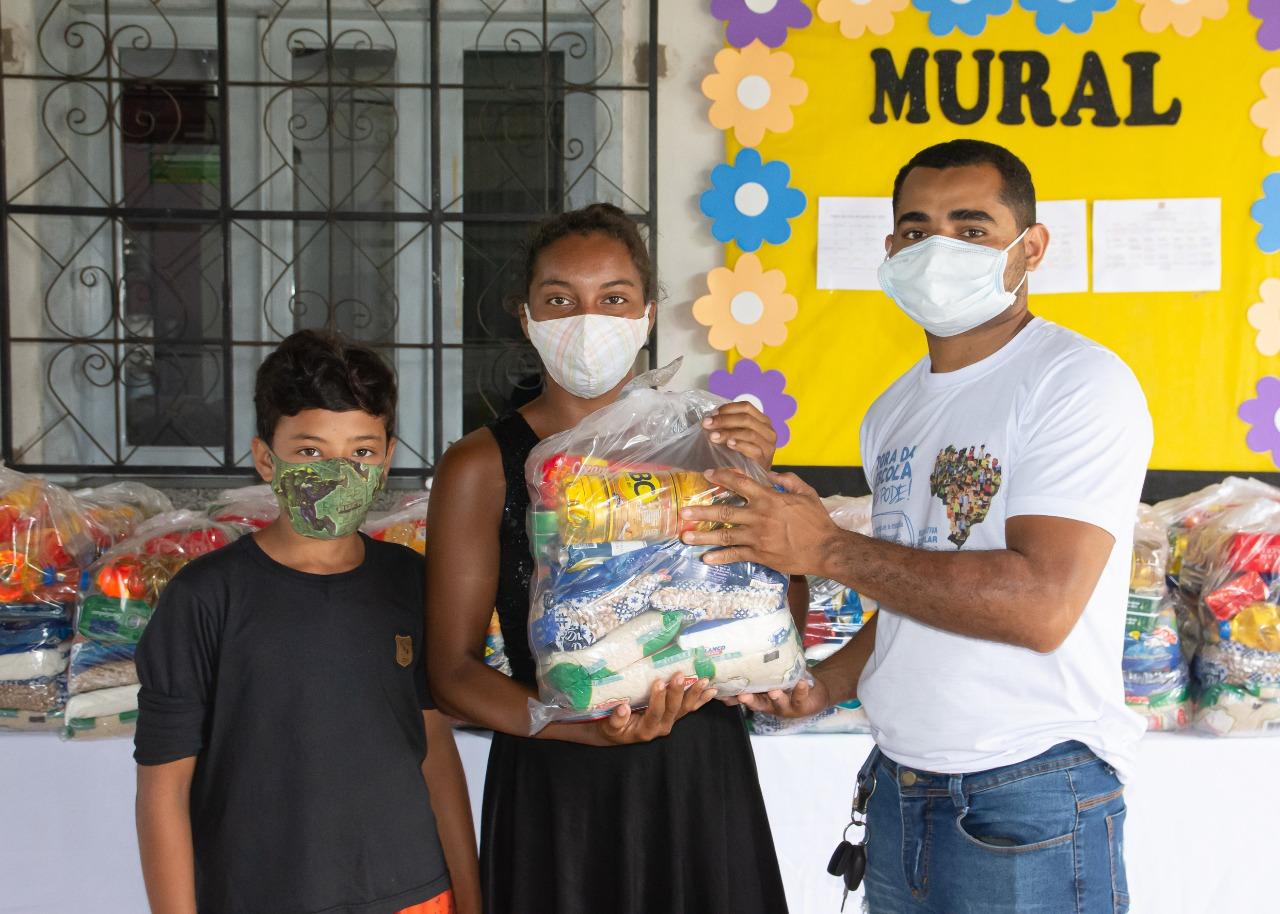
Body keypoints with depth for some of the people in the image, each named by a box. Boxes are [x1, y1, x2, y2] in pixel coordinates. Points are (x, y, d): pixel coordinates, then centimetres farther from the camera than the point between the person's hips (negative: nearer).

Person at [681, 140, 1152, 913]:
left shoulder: (1081, 382, -12)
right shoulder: (895, 411, 12)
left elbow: (1041, 604, -24)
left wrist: (827, 548, -18)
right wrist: (822, 687, 3)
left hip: (1030, 801, -7)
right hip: (900, 788, 7)